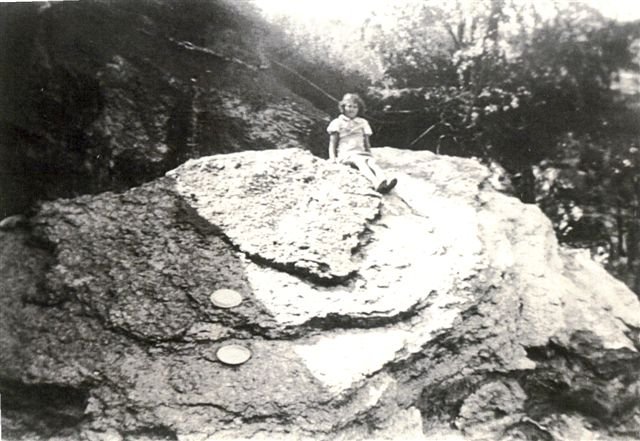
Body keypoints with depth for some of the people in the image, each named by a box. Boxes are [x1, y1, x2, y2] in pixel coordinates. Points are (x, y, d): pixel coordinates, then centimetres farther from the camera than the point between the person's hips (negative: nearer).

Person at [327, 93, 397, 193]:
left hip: (362, 153, 4)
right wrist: (332, 157, -6)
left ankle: (385, 181, -61)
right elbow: (332, 143, 10)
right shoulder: (337, 123, 14)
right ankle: (376, 183, -66)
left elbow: (367, 144, 24)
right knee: (360, 161, -38)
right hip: (346, 154, -4)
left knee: (372, 162, -32)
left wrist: (370, 155, 9)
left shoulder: (363, 123, 24)